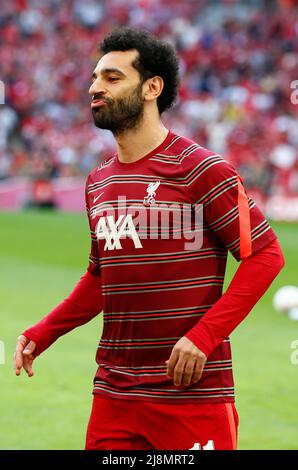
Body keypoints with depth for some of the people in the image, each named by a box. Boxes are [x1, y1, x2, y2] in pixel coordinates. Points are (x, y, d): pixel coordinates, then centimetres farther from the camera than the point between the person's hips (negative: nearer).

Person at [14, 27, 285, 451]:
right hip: (113, 395, 6)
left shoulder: (201, 169, -8)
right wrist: (41, 334, 10)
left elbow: (266, 254, -10)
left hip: (192, 390, -6)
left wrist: (203, 336, -19)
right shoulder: (98, 182, 13)